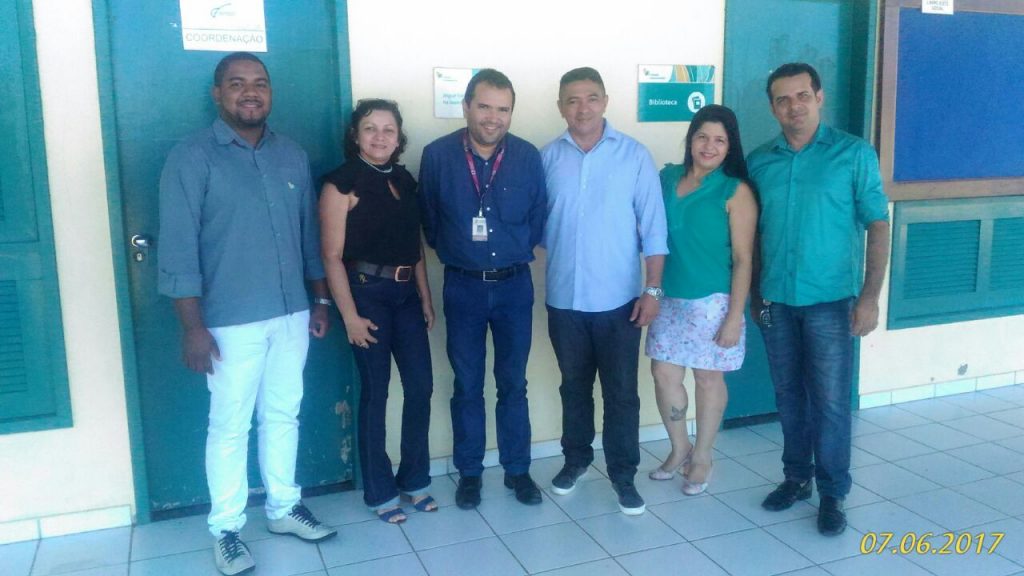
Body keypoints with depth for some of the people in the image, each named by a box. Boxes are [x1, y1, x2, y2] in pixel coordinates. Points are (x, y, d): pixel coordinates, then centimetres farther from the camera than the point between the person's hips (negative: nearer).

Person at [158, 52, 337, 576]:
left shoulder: (293, 156, 8)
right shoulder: (191, 158, -8)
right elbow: (178, 249, -12)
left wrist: (320, 300, 12)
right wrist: (194, 327, -15)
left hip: (292, 315, 5)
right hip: (232, 322, -5)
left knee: (283, 415, 16)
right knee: (230, 426, 6)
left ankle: (284, 509, 32)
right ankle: (226, 530, 22)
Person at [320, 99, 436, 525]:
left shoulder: (404, 181, 10)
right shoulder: (342, 184, -8)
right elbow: (332, 257, -11)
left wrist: (426, 298, 10)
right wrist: (350, 316, -14)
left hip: (406, 294, 6)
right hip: (367, 294, -6)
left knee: (420, 387, 6)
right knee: (375, 393, 3)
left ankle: (414, 479, 25)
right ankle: (379, 492, 19)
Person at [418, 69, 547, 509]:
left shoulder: (527, 156, -4)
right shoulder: (437, 155, -7)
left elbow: (538, 218, 6)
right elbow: (428, 220, 3)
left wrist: (518, 251, 5)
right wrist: (452, 252, 7)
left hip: (514, 285, 1)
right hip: (463, 286, -1)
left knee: (513, 383, 10)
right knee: (467, 385, 9)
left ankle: (517, 469, 25)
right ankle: (469, 472, 24)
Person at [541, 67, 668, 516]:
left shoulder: (635, 155, -4)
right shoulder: (547, 158, 0)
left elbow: (653, 227, -4)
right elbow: (537, 222, 6)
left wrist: (653, 289, -8)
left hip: (619, 298, -2)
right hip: (564, 297, 2)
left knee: (621, 391, 5)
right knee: (574, 385, 17)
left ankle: (623, 474, 20)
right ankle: (576, 458, 35)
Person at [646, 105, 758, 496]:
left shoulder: (735, 191, -9)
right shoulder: (666, 178, 4)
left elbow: (743, 259, -10)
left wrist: (735, 315, -14)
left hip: (712, 302, -4)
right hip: (669, 299, 4)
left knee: (708, 378, 8)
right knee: (664, 375, 7)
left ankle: (702, 457, 27)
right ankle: (680, 448, 30)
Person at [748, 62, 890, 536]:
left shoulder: (854, 154, -3)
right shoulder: (759, 162, 5)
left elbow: (878, 226, -4)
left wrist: (869, 296, -10)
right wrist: (755, 293, 11)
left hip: (830, 301, -3)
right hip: (776, 301, 3)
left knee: (830, 401, 2)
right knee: (789, 396, 13)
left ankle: (832, 493, 17)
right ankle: (797, 477, 29)